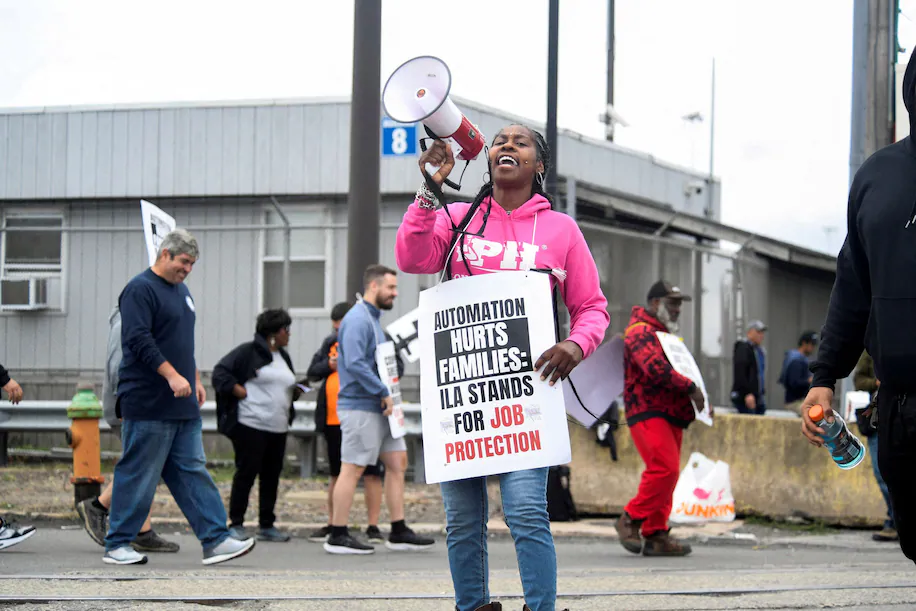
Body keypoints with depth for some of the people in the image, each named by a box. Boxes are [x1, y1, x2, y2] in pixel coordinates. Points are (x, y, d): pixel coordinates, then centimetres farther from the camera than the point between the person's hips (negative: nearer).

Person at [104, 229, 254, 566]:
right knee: (138, 474, -4)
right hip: (148, 405, -9)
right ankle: (117, 545, 5)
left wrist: (196, 380, 23)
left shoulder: (181, 290, 19)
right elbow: (138, 340, -20)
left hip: (183, 406, 9)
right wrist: (172, 375, -24)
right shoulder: (140, 289, -10)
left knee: (193, 471, 6)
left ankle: (215, 540, 4)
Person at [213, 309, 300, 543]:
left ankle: (266, 526, 15)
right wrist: (245, 395, -14)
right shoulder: (247, 352, -5)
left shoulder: (283, 357, 20)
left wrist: (296, 392, 7)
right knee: (246, 473, -5)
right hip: (251, 425, -8)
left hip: (278, 427, 8)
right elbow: (220, 374, -9)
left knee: (271, 476, 8)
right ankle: (236, 525, 2)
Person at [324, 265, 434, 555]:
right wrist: (384, 393, -20)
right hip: (360, 408, -10)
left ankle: (399, 532, 10)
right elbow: (354, 363, -24)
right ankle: (337, 536, -1)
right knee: (352, 469, -6)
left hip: (379, 409, 10)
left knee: (397, 462, 8)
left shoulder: (373, 319, 19)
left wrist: (386, 395, 11)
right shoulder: (357, 320, -13)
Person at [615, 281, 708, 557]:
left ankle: (655, 535, 6)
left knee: (665, 473, 6)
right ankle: (631, 519, -8)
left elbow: (678, 369, 34)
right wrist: (691, 388, -21)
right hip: (648, 412, -10)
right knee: (665, 468, -20)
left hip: (670, 415, 10)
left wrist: (701, 399, 18)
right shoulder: (641, 331, -7)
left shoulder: (666, 334, 27)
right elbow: (655, 368, -23)